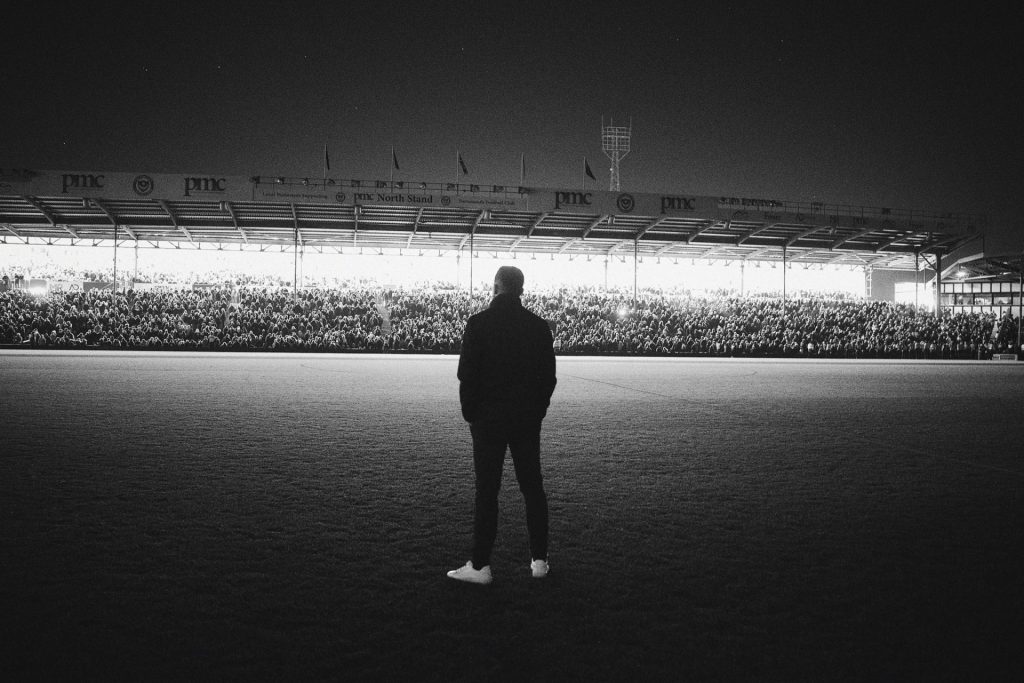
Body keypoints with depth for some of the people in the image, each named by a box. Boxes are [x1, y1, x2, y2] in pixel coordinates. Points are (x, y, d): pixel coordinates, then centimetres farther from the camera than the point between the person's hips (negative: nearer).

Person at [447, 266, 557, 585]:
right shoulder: (539, 326, 1)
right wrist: (537, 411, 14)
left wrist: (470, 414, 3)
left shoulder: (479, 323, -8)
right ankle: (539, 561, 16)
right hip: (528, 420, 3)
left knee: (486, 491, 2)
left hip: (488, 418, -3)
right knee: (533, 488, 10)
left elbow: (466, 374, -8)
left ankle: (480, 566, 7)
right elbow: (548, 376, 4)